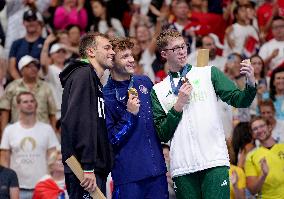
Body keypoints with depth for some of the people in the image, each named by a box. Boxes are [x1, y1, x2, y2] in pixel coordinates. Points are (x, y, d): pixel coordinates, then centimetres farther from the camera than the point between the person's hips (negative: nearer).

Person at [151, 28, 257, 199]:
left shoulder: (209, 73, 11)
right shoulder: (158, 91, 13)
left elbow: (239, 101, 2)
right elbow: (163, 135, 6)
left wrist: (251, 84, -17)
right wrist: (179, 104, -3)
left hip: (214, 161, -1)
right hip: (182, 168, 2)